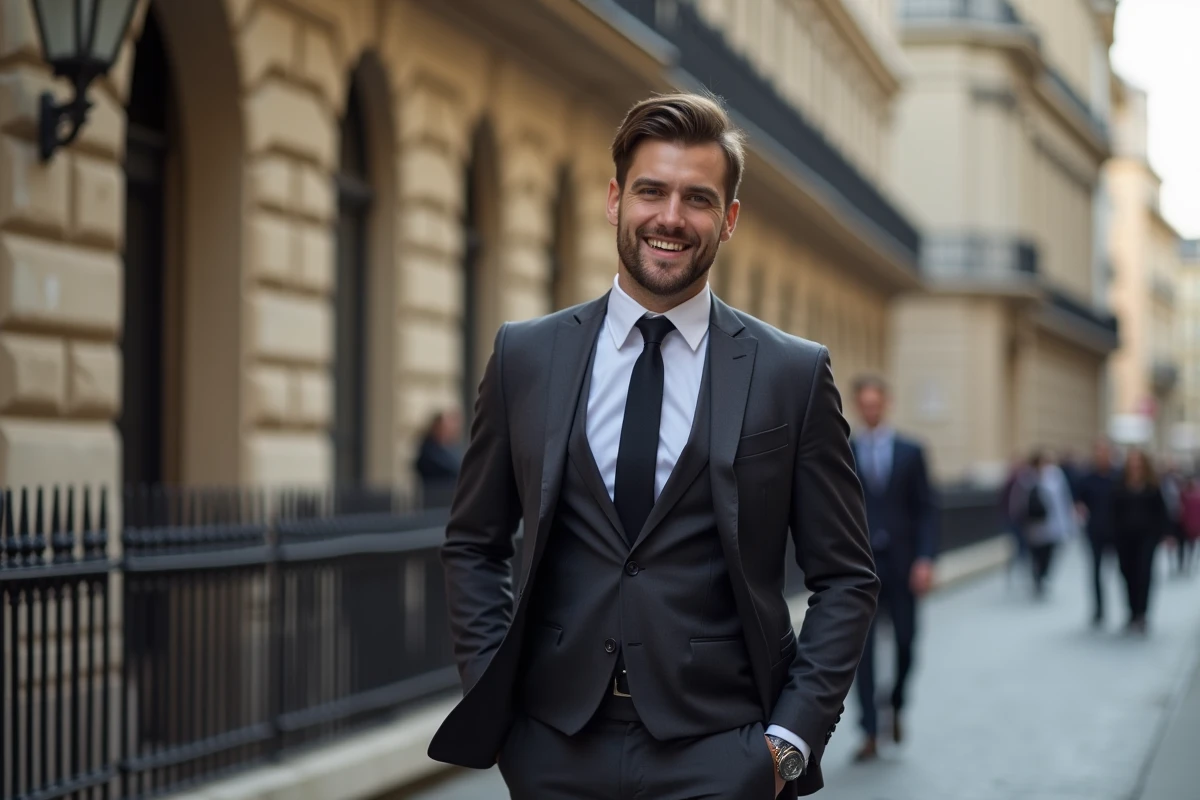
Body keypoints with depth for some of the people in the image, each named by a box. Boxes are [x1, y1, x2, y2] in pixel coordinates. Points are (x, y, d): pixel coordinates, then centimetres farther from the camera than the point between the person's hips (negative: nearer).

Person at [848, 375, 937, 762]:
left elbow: (926, 510, 3)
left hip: (901, 563, 1)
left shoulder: (911, 452, 5)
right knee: (862, 648, -3)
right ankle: (871, 734, 1)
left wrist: (925, 559, -8)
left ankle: (896, 706, 33)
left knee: (905, 640, 5)